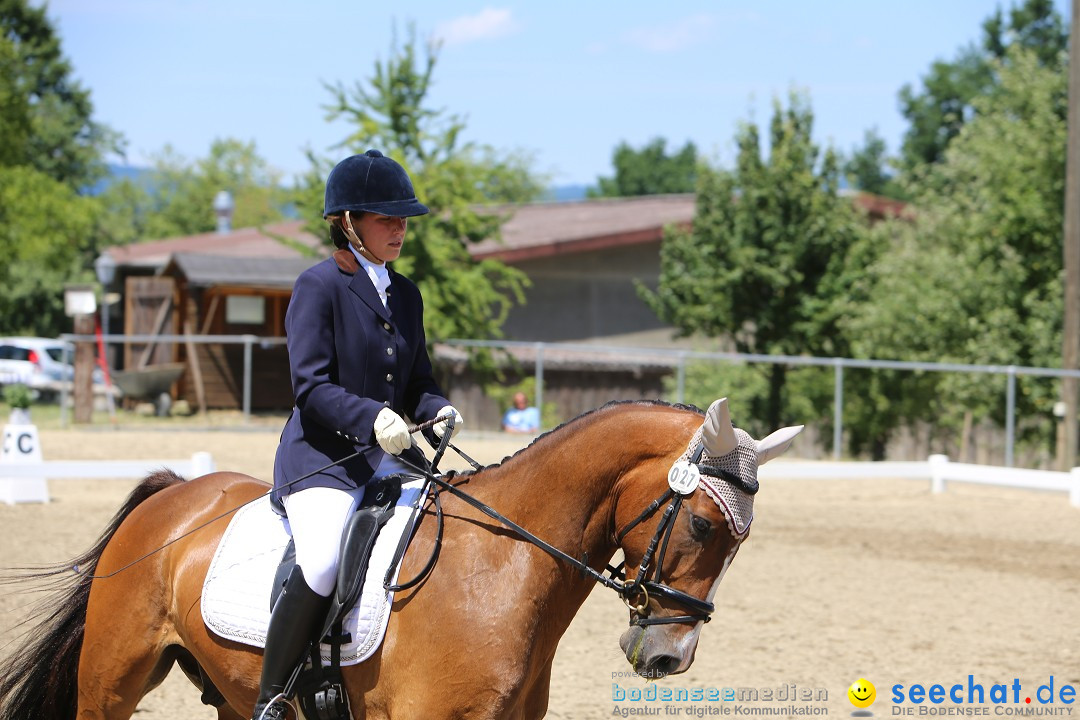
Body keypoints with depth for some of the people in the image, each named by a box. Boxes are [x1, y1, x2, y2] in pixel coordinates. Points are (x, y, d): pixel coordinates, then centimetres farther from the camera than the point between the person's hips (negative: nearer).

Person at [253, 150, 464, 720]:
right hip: (321, 458, -7)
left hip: (386, 458, 7)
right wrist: (371, 417, -28)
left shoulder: (405, 294, 17)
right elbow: (311, 386, -12)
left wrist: (438, 410, -4)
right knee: (321, 565, -30)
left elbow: (418, 380, 19)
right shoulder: (318, 286, -5)